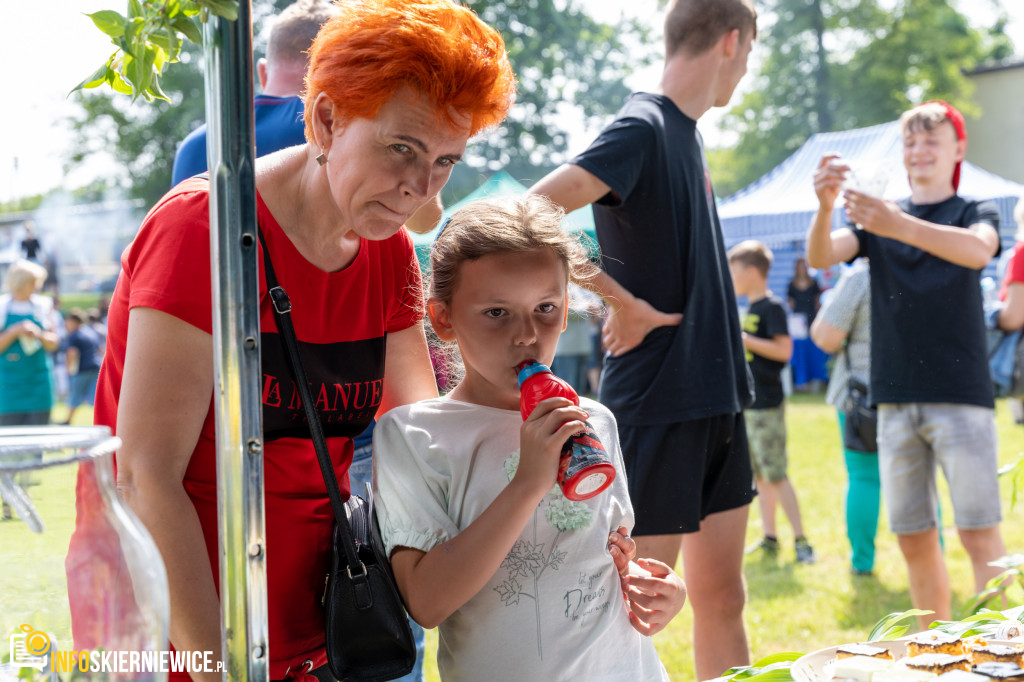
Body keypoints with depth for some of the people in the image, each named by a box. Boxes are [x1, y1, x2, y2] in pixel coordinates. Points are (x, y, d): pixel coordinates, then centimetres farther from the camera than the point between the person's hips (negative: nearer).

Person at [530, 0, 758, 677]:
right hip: (657, 402, -9)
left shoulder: (687, 133, 14)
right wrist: (624, 302, -21)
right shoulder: (641, 128, -13)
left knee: (722, 596, 13)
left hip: (716, 399, 9)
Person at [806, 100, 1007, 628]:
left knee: (979, 535, -9)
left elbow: (978, 250, -19)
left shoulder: (976, 214, 7)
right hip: (896, 399, 3)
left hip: (961, 395, -3)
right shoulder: (878, 218, 15)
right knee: (914, 541, 7)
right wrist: (825, 206, -26)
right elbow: (820, 257, -3)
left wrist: (900, 227, -35)